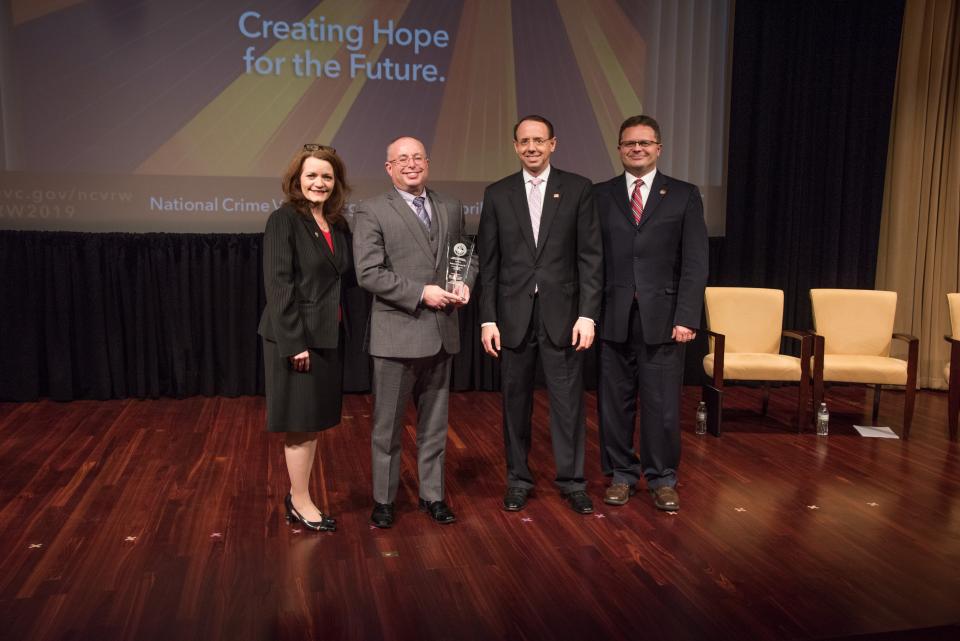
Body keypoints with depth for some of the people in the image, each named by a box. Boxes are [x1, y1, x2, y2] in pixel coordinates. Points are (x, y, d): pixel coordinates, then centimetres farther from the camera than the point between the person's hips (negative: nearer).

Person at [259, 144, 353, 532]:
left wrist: (341, 325, 5)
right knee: (300, 423, 3)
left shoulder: (338, 224, 9)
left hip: (329, 336, 7)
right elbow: (278, 285, -16)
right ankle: (300, 503, 17)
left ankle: (298, 495, 27)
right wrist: (294, 342, -20)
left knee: (315, 421, 14)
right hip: (296, 336, -7)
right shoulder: (284, 221, -10)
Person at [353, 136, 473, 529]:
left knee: (434, 423, 15)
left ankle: (432, 495, 29)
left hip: (442, 333, 5)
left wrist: (465, 284, -3)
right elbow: (369, 274, -12)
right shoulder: (371, 213, -4)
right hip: (396, 333, -4)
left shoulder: (452, 209, 12)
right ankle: (383, 500, 23)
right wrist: (421, 293, -18)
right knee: (387, 425, 7)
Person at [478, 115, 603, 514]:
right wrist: (487, 319, -1)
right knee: (515, 401, 9)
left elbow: (590, 256, -1)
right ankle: (518, 479, 24)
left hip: (562, 313, -1)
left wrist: (587, 314, -8)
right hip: (513, 315, 1)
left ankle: (572, 480, 19)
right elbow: (487, 263, 5)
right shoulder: (497, 194, 6)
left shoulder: (577, 189, 3)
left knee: (568, 399, 4)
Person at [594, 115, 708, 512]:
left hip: (662, 318, -1)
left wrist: (687, 316, -8)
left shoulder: (684, 196, 6)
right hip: (613, 317, 1)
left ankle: (662, 479, 20)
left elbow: (695, 263, 0)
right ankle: (622, 475, 24)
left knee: (663, 404, 3)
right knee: (615, 402, 8)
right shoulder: (600, 195, 9)